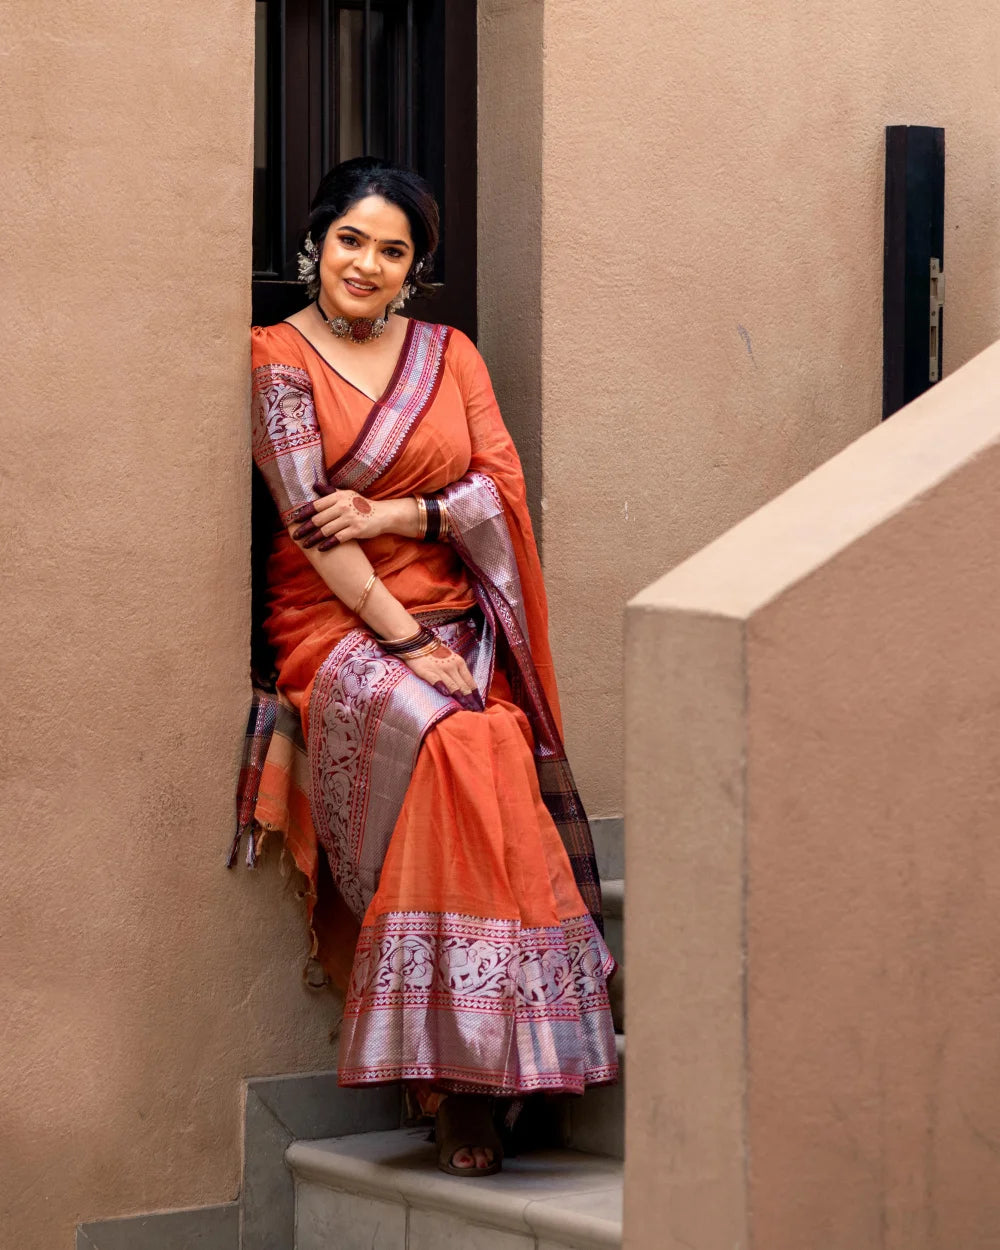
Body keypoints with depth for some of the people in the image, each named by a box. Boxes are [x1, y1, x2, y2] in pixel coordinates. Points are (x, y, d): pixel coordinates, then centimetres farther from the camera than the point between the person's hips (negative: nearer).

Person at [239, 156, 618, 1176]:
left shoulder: (450, 355, 15)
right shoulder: (282, 358, 2)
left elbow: (501, 489, 7)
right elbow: (311, 521, -7)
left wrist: (394, 514, -10)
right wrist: (404, 639, -16)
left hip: (456, 621, 4)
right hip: (337, 626, -4)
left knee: (493, 749, -30)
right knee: (453, 744, -33)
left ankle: (458, 1065, -25)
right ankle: (457, 1085, -30)